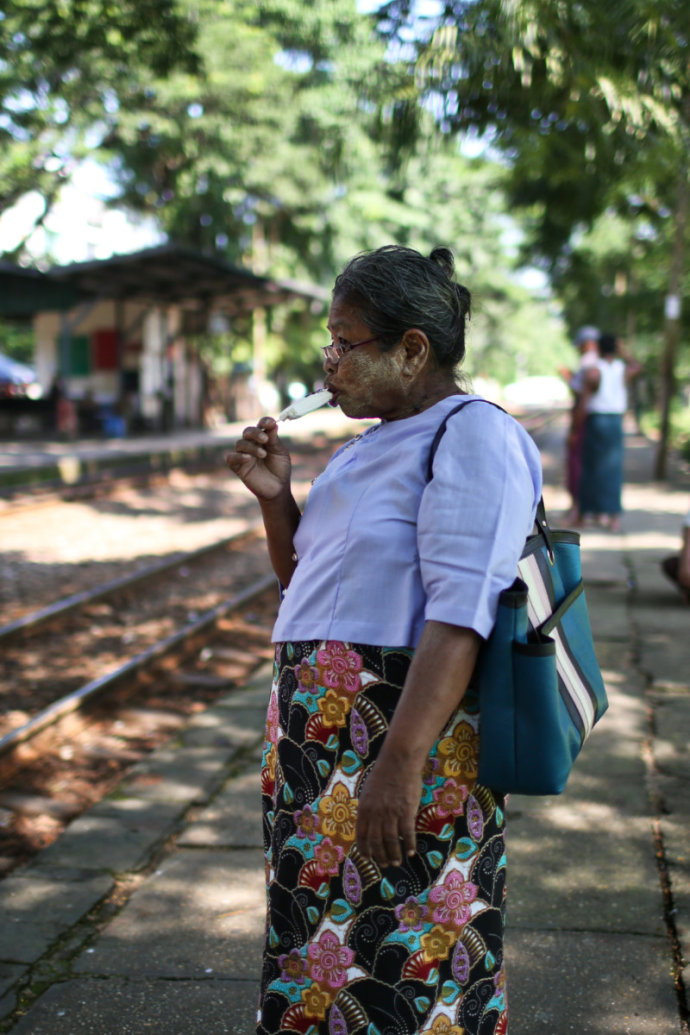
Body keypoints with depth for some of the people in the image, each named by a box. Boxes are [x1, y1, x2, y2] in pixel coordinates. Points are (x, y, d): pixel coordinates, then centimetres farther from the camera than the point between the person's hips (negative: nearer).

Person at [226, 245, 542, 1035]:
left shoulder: (473, 436, -12)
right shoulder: (373, 445, 17)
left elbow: (460, 614, -21)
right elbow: (305, 580, 25)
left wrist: (400, 763, -28)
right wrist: (274, 496, 8)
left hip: (401, 735, -9)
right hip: (319, 731, 9)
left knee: (393, 964, -2)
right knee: (321, 943, 16)